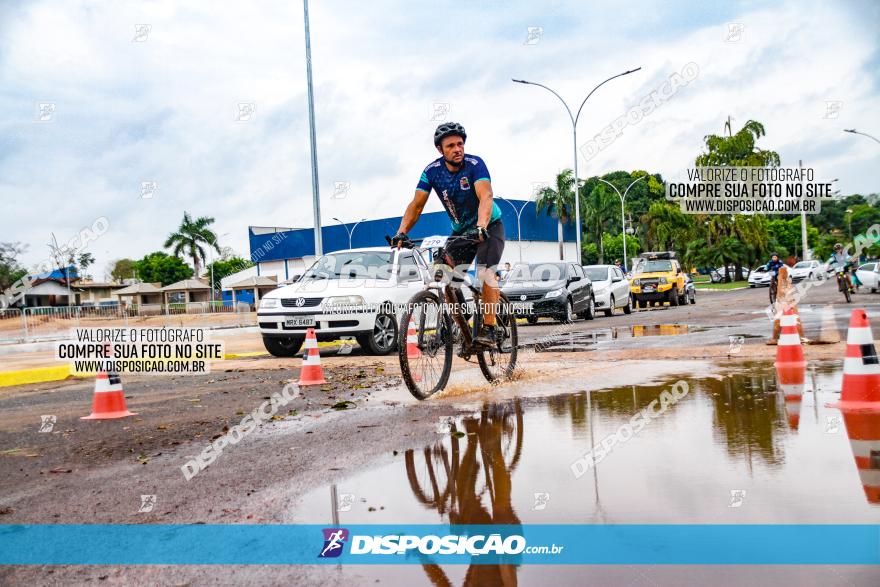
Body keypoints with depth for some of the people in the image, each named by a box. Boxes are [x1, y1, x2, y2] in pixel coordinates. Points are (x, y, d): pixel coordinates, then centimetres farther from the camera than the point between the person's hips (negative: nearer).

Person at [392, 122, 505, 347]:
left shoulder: (474, 164, -24)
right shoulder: (432, 170, -12)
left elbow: (485, 196, -38)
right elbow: (416, 204, -15)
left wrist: (481, 227, -55)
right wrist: (402, 232, -31)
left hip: (489, 227, -4)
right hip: (460, 230, 4)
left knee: (486, 274, -24)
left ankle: (488, 329, -20)